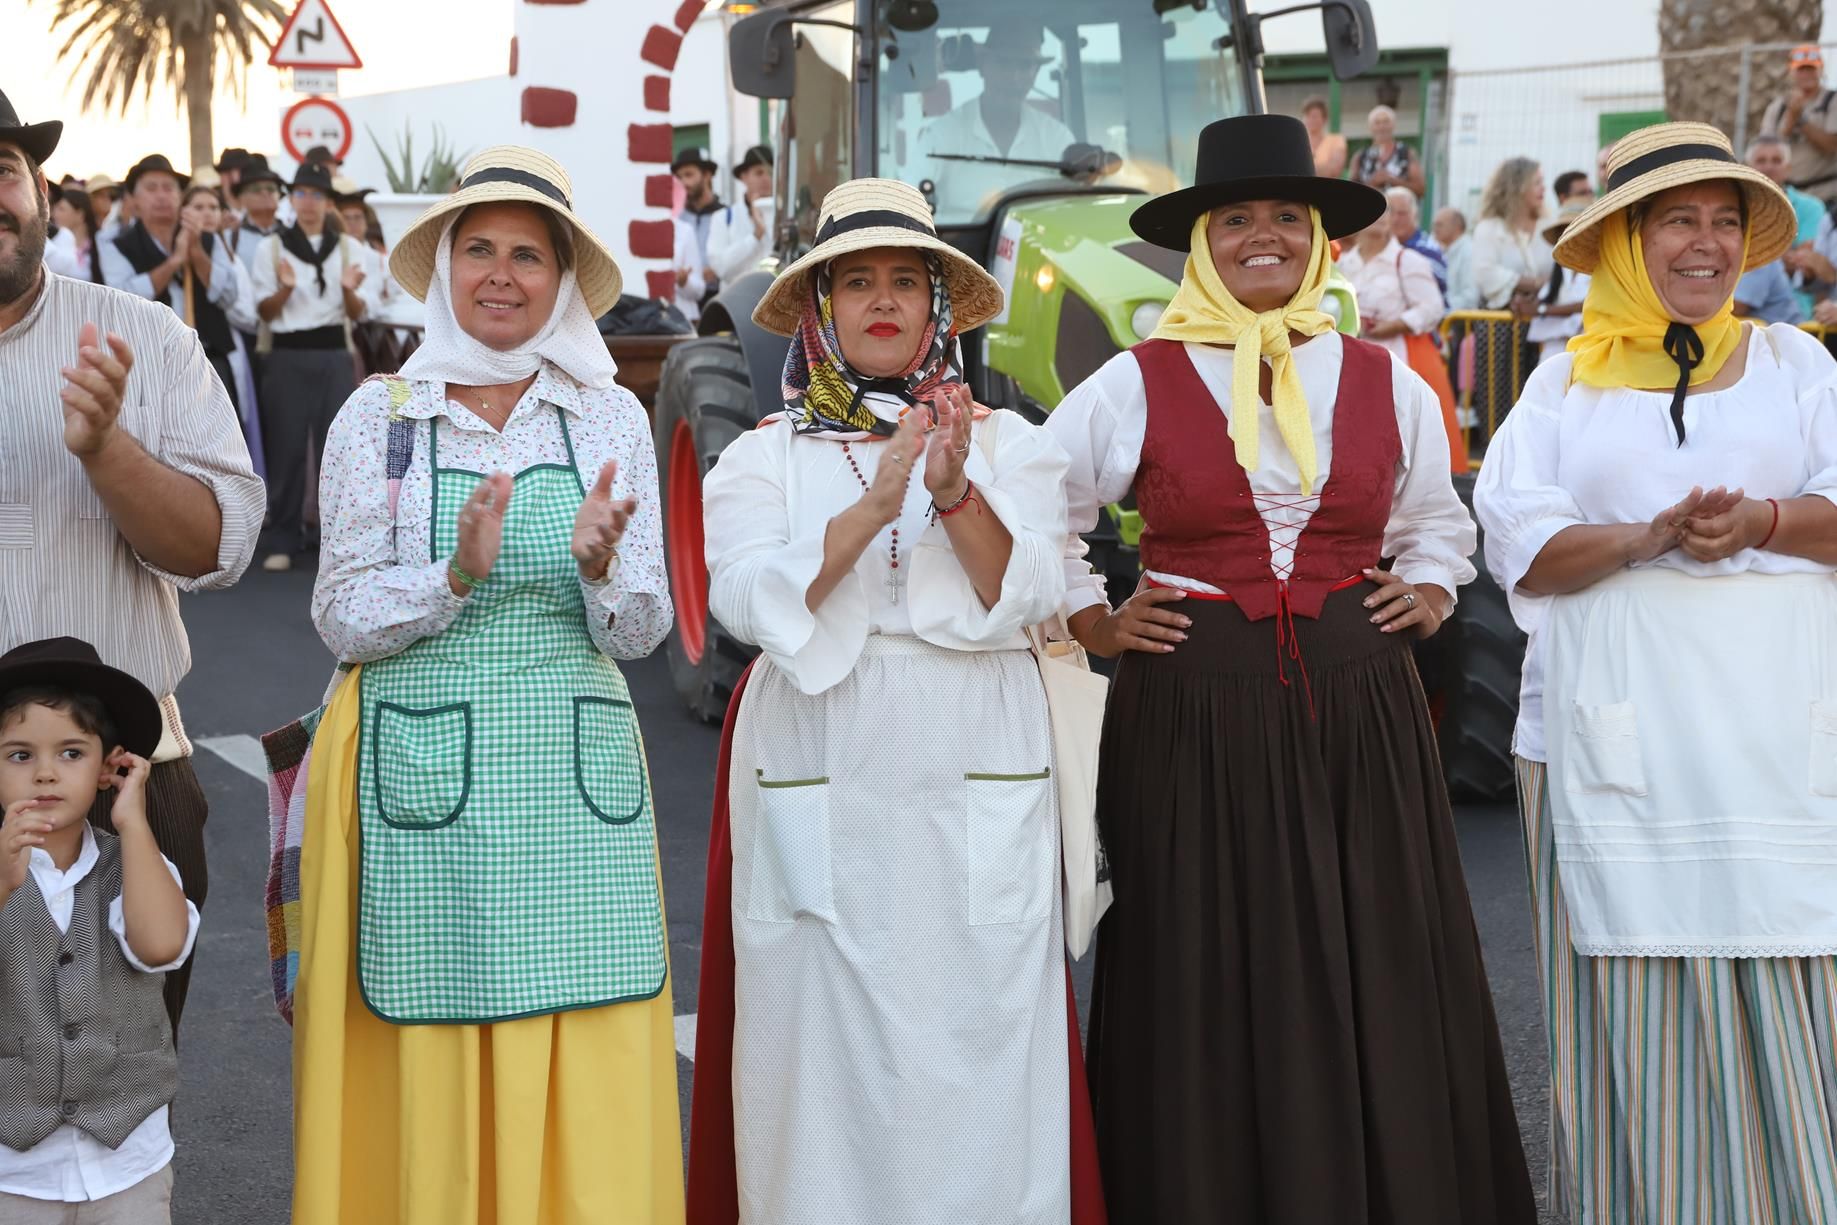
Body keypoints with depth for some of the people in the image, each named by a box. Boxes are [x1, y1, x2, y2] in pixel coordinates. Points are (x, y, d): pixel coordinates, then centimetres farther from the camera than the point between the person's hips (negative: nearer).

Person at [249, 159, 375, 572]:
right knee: (286, 447, 0)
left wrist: (349, 290, -17)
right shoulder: (270, 248, 3)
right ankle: (283, 540, 8)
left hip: (334, 355, 1)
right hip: (287, 356, -1)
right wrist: (286, 288, -19)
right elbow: (265, 313, 1)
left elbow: (357, 314, 4)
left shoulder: (348, 248, 7)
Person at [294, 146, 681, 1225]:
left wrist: (600, 565, -16)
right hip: (424, 765, -1)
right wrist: (459, 573, -16)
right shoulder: (380, 417, 4)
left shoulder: (611, 417, 7)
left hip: (575, 770, 1)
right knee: (433, 1072, 1)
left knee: (592, 1076, 0)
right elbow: (343, 619, 0)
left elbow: (644, 630, 5)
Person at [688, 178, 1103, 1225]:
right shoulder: (765, 457, 7)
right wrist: (871, 509, -20)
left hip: (975, 787, 0)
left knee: (975, 1034, 0)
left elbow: (1029, 597, -4)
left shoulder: (1008, 443, 9)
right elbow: (749, 601, -9)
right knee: (825, 1038, 1)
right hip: (820, 784, 0)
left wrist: (957, 496, -20)